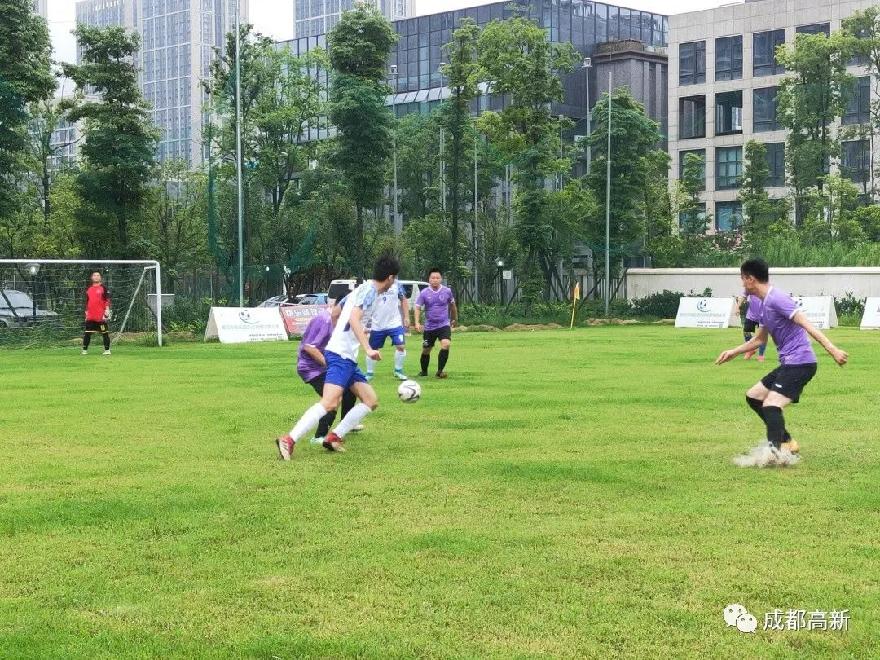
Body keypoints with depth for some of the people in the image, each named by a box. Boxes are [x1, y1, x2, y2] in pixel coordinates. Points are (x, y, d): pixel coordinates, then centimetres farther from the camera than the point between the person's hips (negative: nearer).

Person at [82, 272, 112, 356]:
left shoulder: (103, 288, 1)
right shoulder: (89, 289, 15)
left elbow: (107, 300, -3)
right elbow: (87, 302, 20)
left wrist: (107, 309, -13)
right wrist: (86, 311, 16)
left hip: (101, 316, -4)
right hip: (90, 316, 4)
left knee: (104, 333, -1)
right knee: (87, 333, 3)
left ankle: (107, 350, 5)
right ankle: (84, 350, 8)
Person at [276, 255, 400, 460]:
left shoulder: (364, 289, 20)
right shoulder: (369, 290, -8)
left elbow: (335, 311, 32)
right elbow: (354, 318, -23)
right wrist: (368, 349, -27)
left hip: (348, 358, 11)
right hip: (341, 355, -11)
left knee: (371, 401, 7)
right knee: (330, 403, -23)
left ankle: (334, 438, 3)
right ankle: (288, 441, -26)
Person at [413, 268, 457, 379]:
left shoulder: (447, 291, -3)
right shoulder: (424, 293, -6)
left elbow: (452, 305, 14)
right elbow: (417, 308, -4)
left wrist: (454, 319, 27)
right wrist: (417, 323, -19)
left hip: (444, 325, -1)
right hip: (429, 327, 1)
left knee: (445, 345, -24)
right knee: (426, 350, 9)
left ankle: (440, 371, -15)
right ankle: (424, 372, 32)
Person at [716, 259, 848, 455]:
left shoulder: (776, 299, -14)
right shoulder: (763, 305, 16)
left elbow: (806, 324, -21)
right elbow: (760, 339, 29)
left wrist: (832, 349, -27)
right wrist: (734, 352, 28)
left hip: (800, 362, -10)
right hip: (788, 363, 10)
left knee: (771, 405, -23)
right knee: (753, 396, 16)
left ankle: (775, 452, -33)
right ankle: (786, 442, 19)